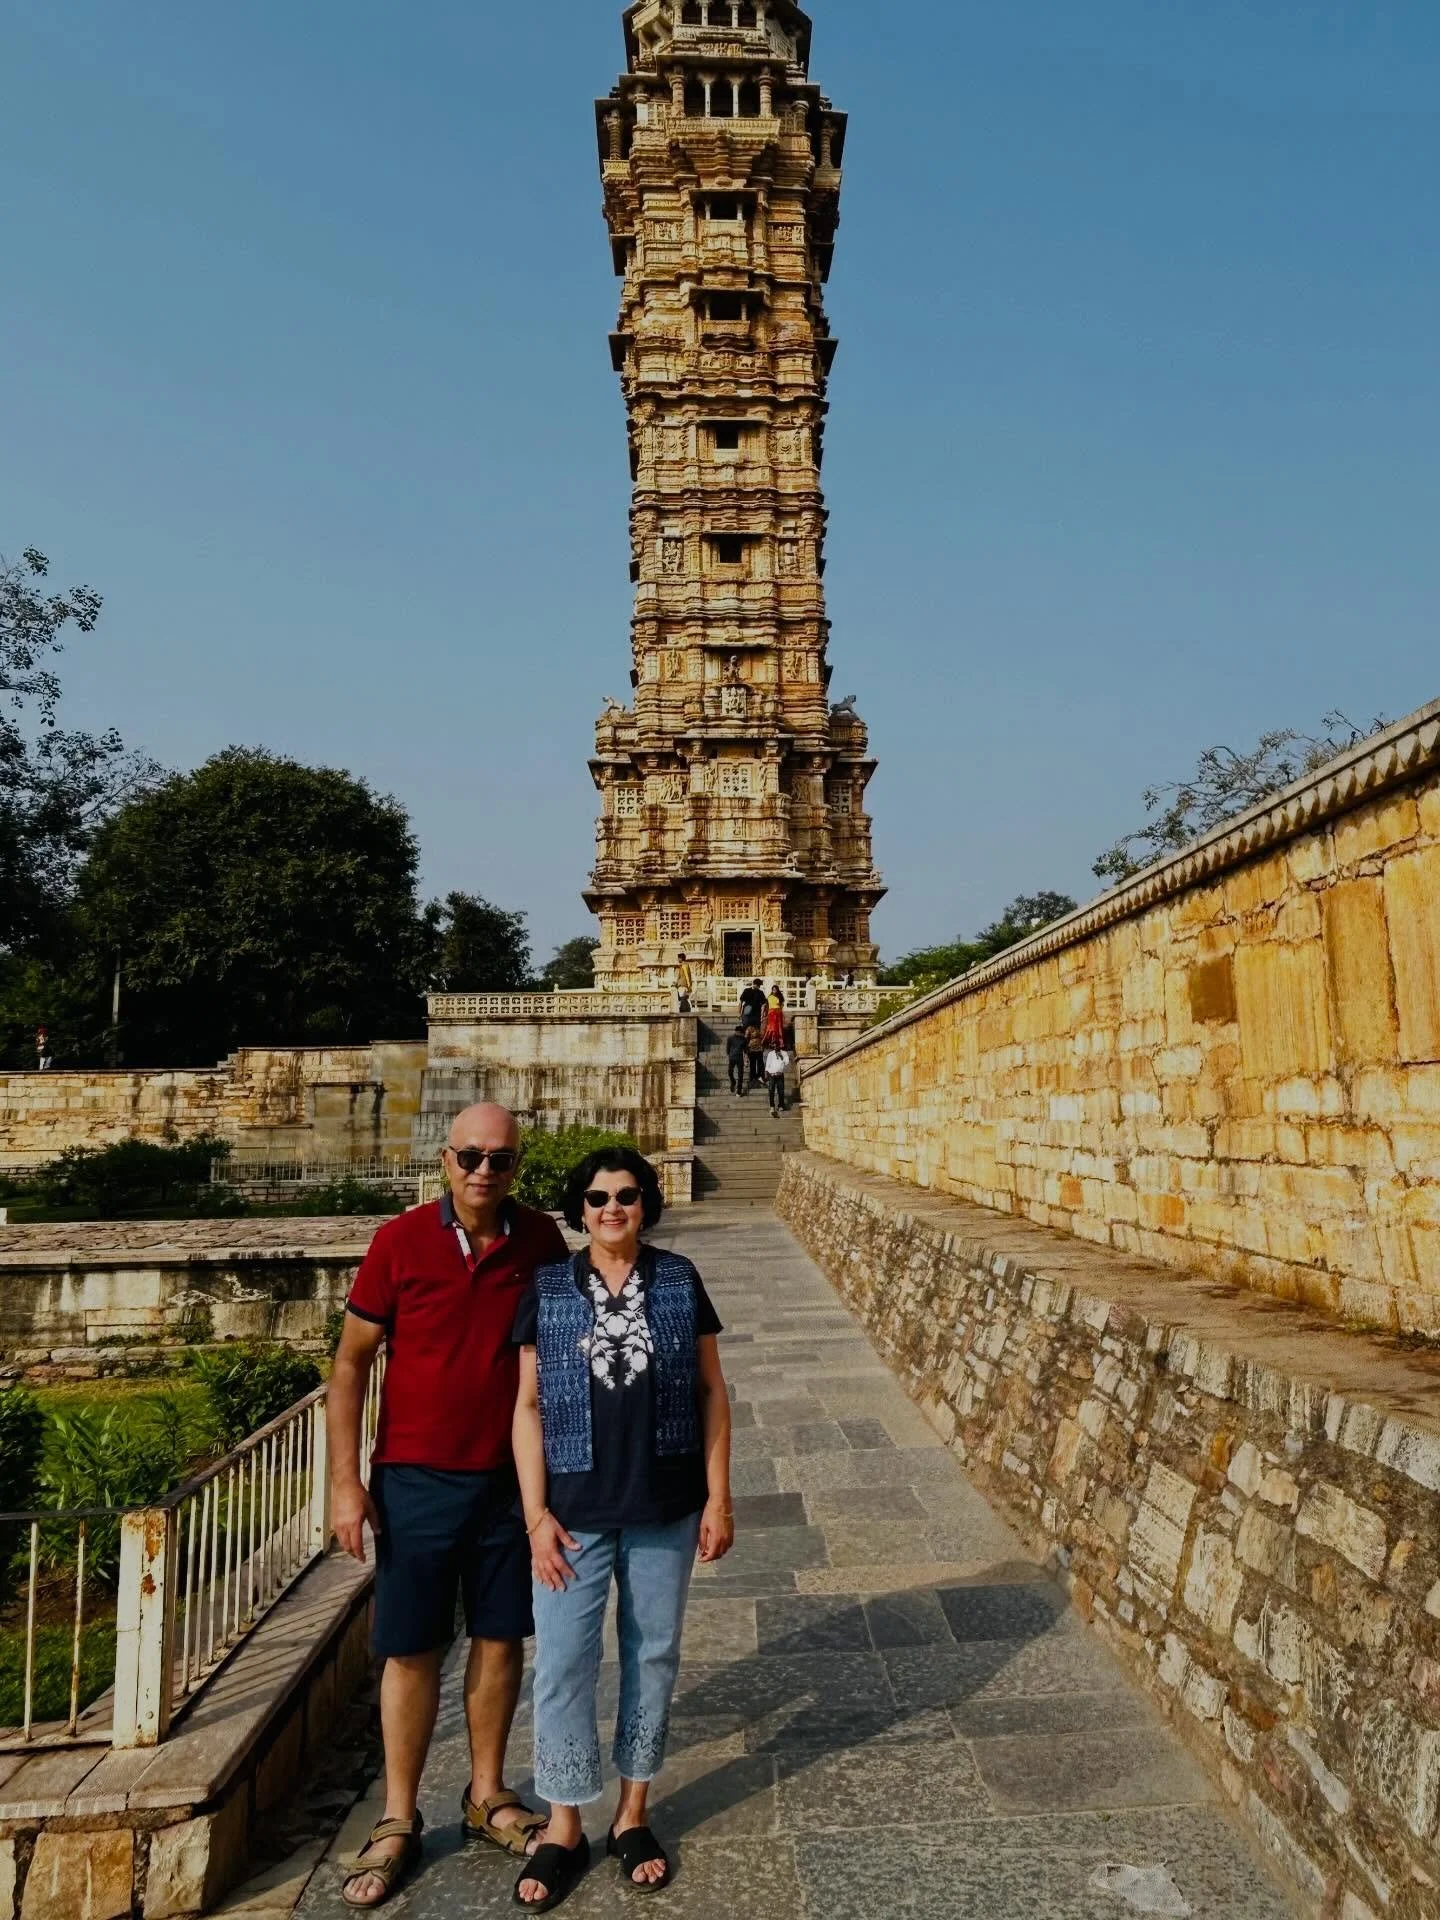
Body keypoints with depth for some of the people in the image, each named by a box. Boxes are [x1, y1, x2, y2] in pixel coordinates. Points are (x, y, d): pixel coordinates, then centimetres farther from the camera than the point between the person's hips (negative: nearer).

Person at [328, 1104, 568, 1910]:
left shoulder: (542, 1240, -6)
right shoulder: (399, 1242, -11)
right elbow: (351, 1362, -4)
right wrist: (346, 1481, -7)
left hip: (511, 1479, 2)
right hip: (416, 1481, -2)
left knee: (500, 1639, 14)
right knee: (413, 1651, 10)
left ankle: (487, 1797, 34)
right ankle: (398, 1823, 28)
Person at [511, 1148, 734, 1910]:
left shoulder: (679, 1282, -3)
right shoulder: (546, 1290, -4)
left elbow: (711, 1392, 1)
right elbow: (528, 1407, -2)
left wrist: (719, 1495, -2)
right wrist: (535, 1512, -7)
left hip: (665, 1508, 1)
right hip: (575, 1510, 0)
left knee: (654, 1655, 14)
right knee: (564, 1662, 7)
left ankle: (633, 1814, 33)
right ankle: (564, 1827, 28)